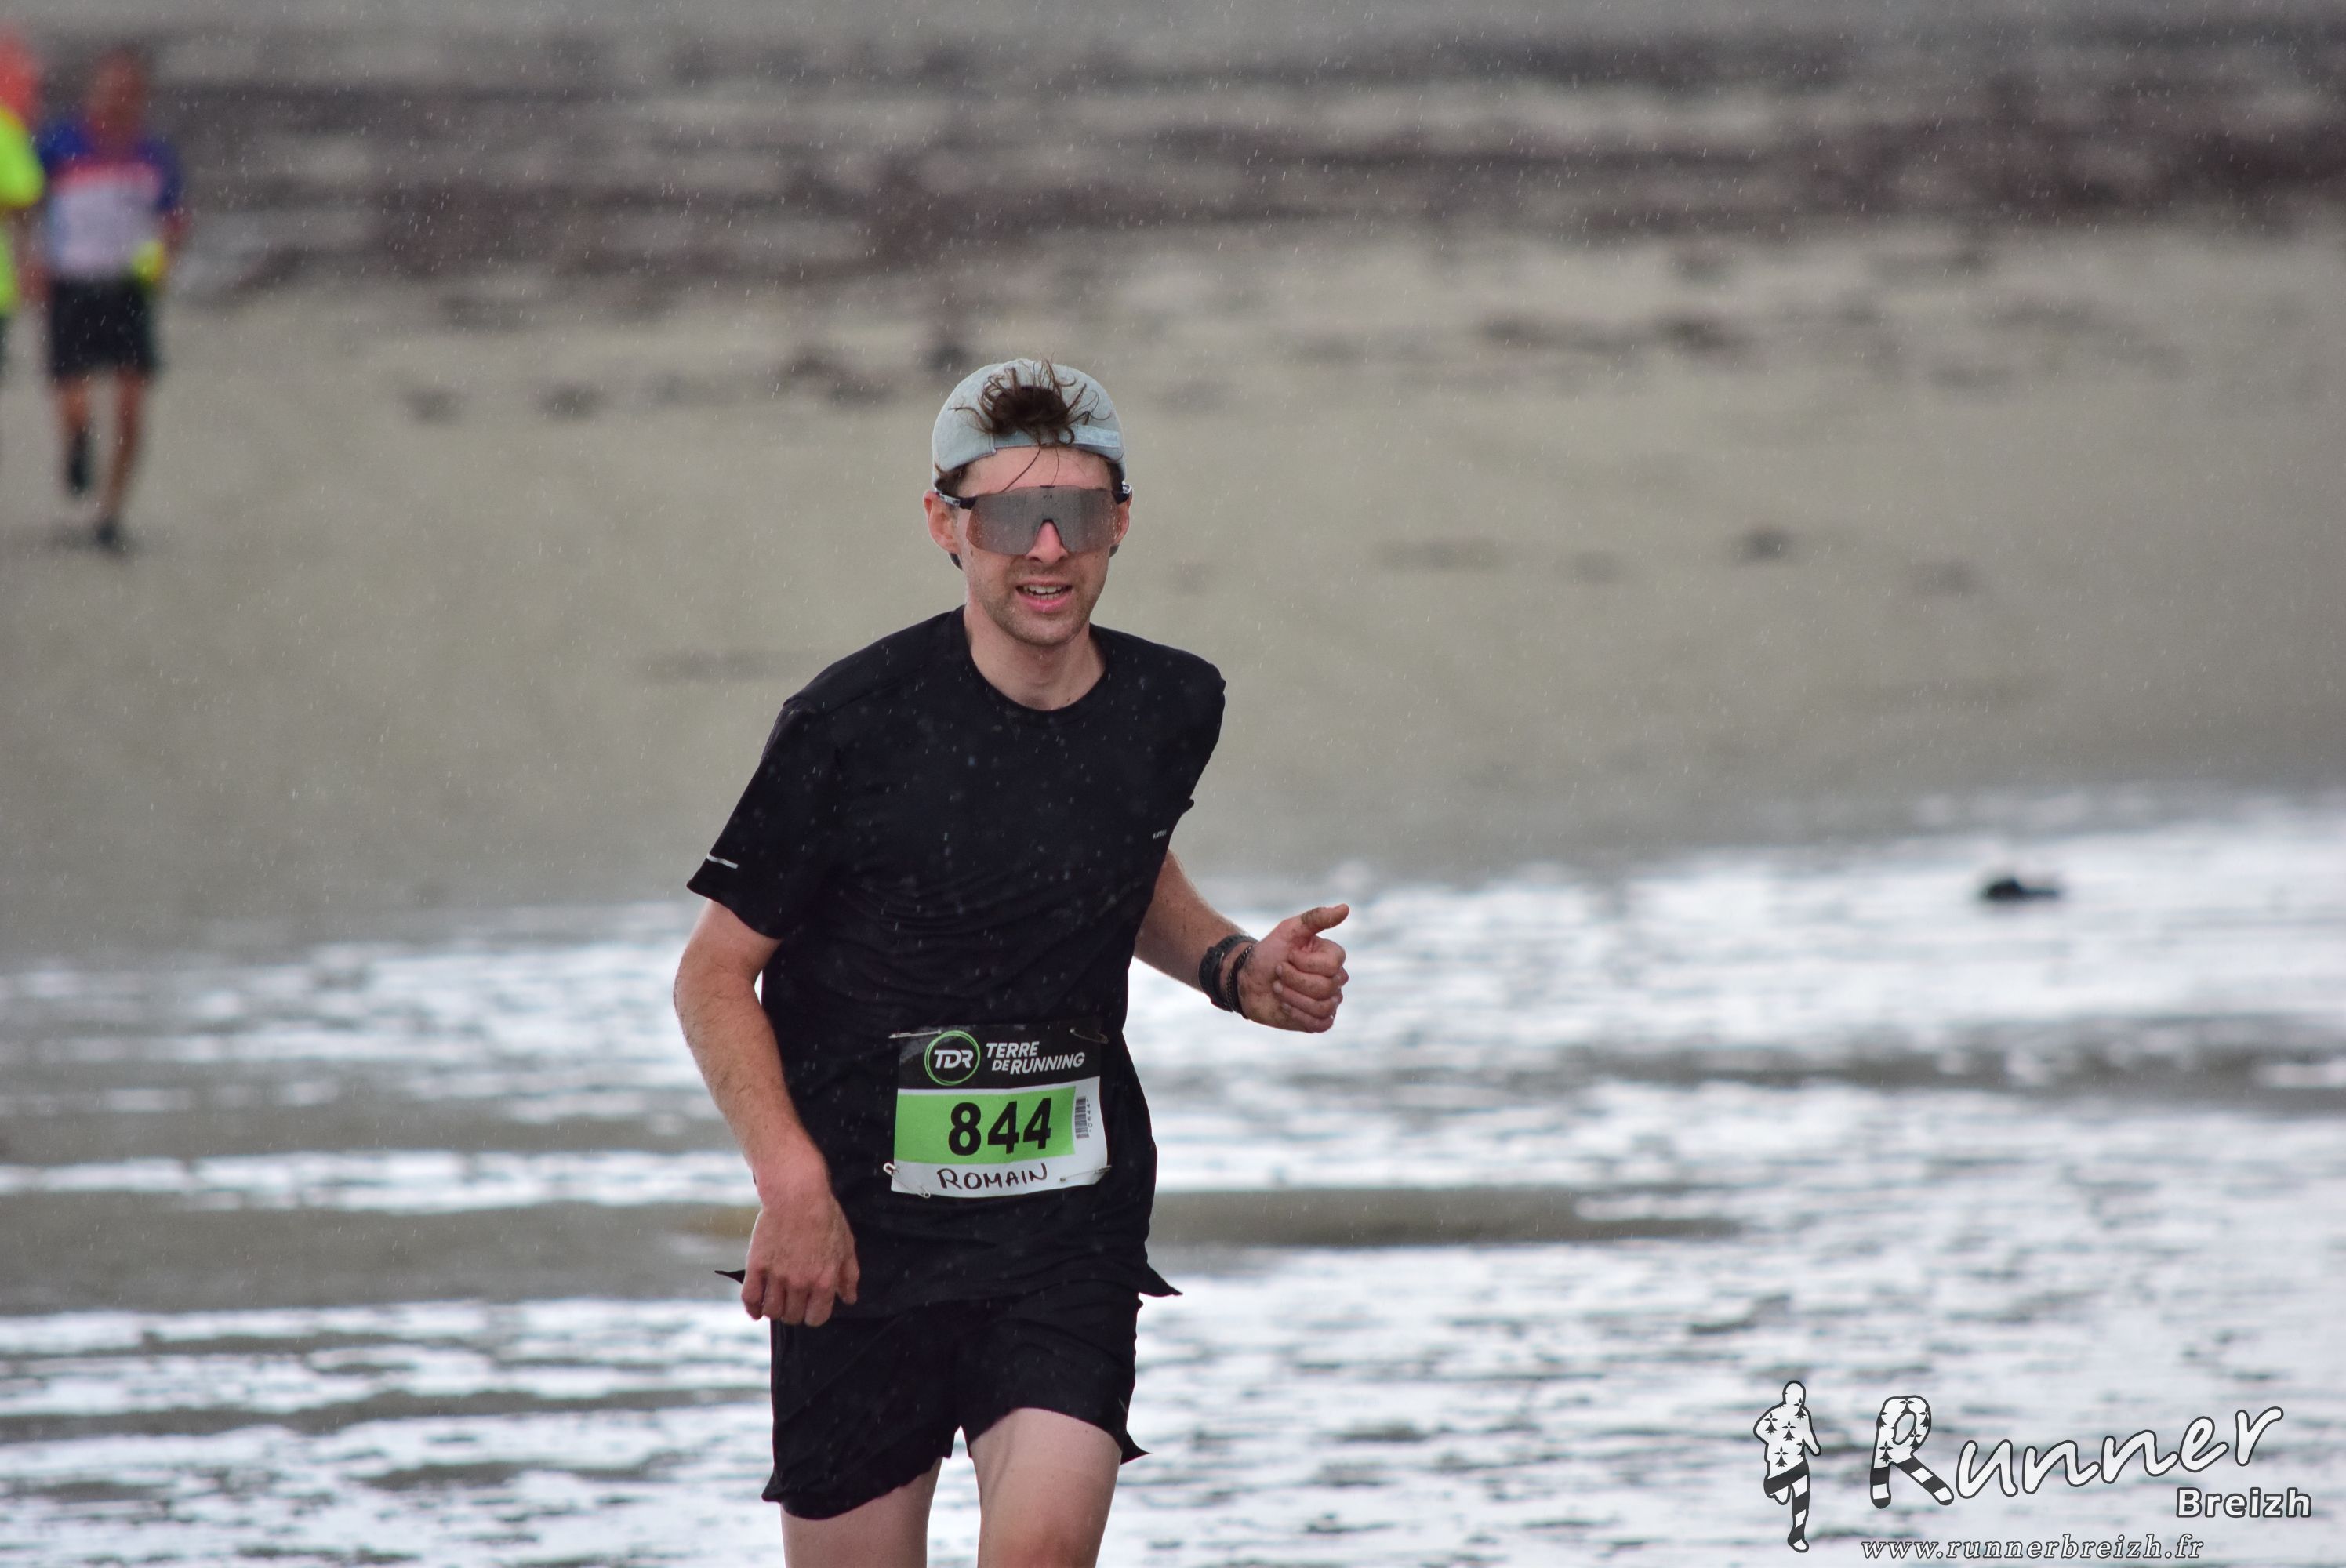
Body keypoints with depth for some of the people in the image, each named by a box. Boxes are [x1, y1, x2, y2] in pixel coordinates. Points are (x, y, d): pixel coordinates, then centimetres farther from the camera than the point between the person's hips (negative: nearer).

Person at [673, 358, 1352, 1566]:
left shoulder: (1172, 710, 2)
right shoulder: (853, 725, -12)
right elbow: (714, 974, -4)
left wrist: (1234, 969, 5)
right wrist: (791, 1181, -17)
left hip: (1070, 1236, 2)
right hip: (861, 1235, -2)